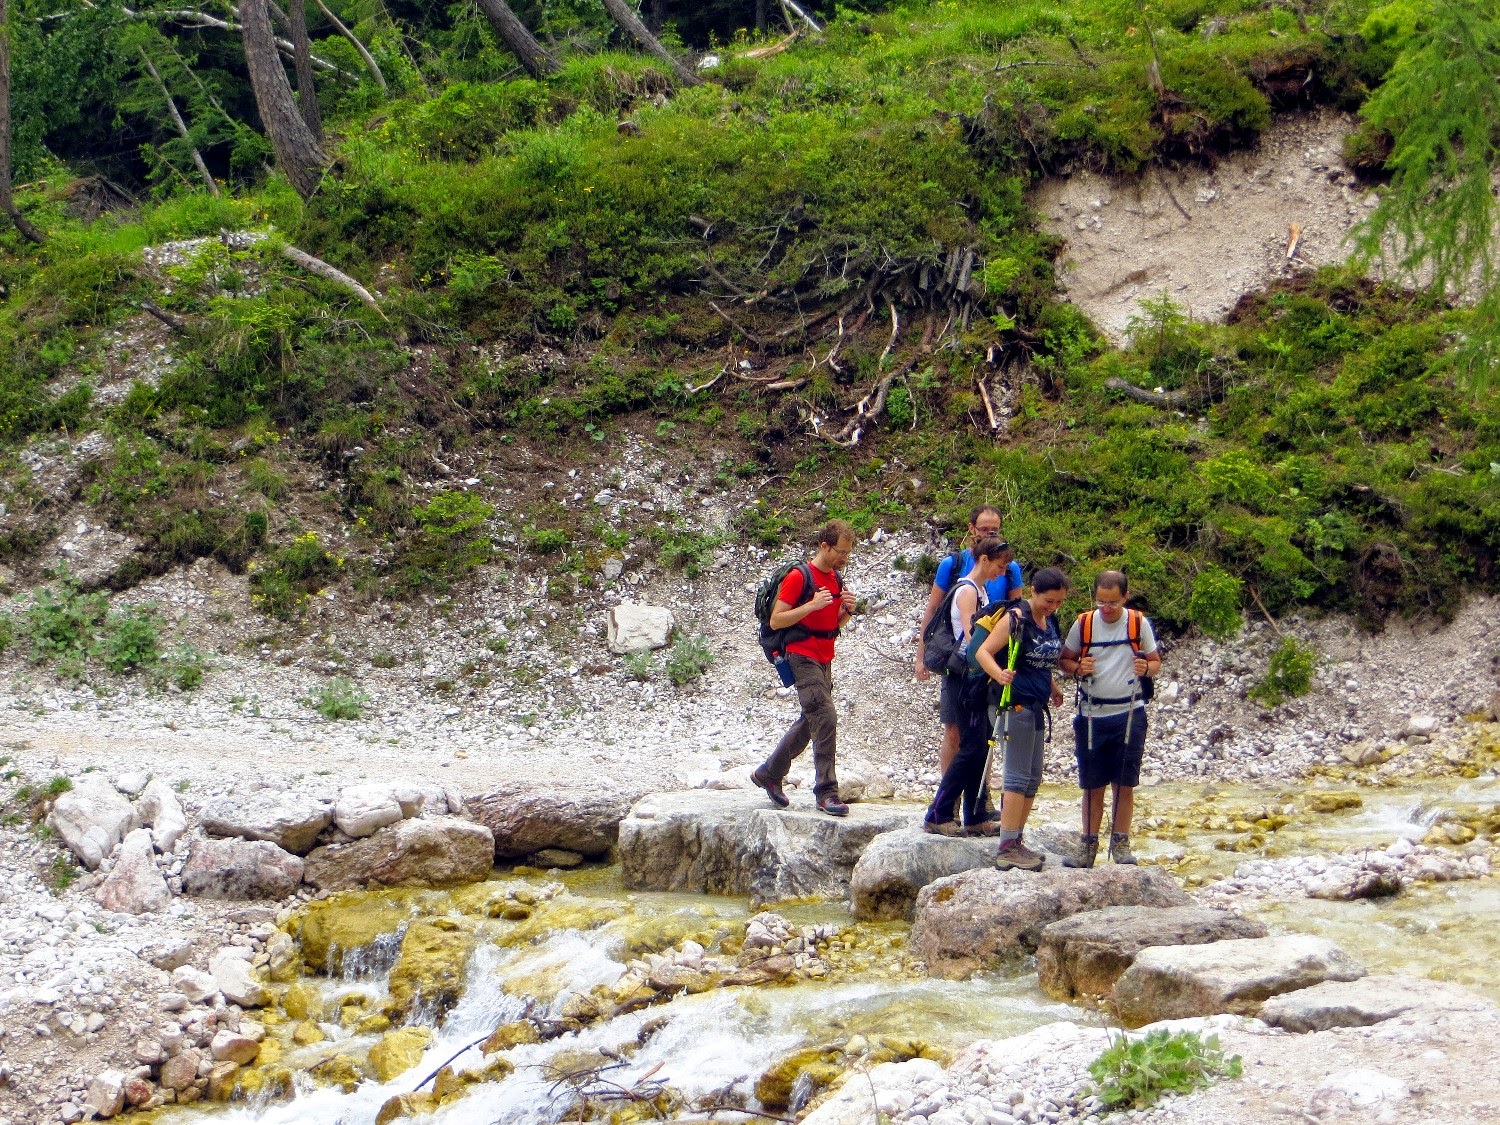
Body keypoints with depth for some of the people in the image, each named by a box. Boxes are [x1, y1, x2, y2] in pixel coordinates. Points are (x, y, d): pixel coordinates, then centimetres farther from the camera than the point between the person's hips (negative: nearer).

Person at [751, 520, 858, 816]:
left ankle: (767, 774, 28)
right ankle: (826, 791, -14)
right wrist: (812, 605, -24)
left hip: (823, 660, 9)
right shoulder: (798, 577, -12)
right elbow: (776, 620, -13)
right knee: (825, 717, -16)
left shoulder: (836, 579, 12)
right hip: (802, 657, -9)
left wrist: (847, 610, 0)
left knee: (809, 722, 14)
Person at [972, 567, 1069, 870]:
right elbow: (983, 652, -20)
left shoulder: (1050, 621, 10)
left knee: (1033, 778, 13)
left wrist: (1052, 687, 20)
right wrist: (999, 674, -37)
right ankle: (1007, 848, -8)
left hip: (1036, 707, 9)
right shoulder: (1016, 618, -14)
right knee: (1018, 777, -10)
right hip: (1016, 705, -9)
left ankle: (1014, 841, 21)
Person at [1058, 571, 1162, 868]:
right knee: (1092, 784, 6)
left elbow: (1156, 662, 7)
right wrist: (1077, 668, -14)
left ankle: (1120, 843, 13)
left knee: (1124, 784, 2)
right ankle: (1089, 845, 14)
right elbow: (1064, 660, 8)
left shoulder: (1139, 623, -2)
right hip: (1092, 715, 1)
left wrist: (1146, 668, -16)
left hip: (1129, 715, -1)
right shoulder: (1083, 624, -1)